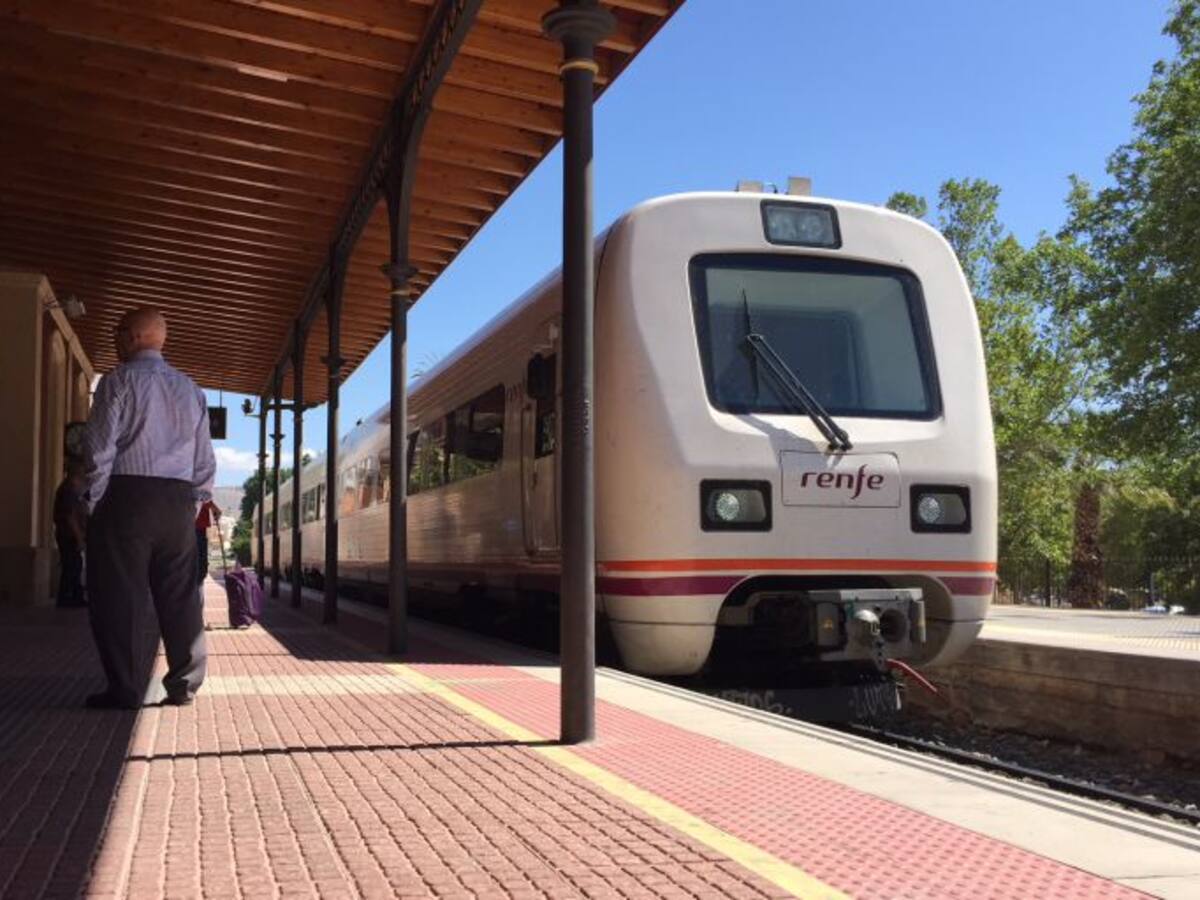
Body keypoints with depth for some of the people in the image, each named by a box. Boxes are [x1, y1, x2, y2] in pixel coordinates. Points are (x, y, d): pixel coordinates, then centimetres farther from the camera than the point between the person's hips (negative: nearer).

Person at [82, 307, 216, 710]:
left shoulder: (119, 380, -2)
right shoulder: (190, 390, 16)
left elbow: (100, 446, -8)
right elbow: (204, 458, 16)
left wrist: (94, 500, -1)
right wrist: (196, 501, 21)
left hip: (127, 495, -5)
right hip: (179, 500, 5)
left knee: (120, 593, -1)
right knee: (180, 594, 8)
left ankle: (125, 688, 0)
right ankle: (184, 684, 11)